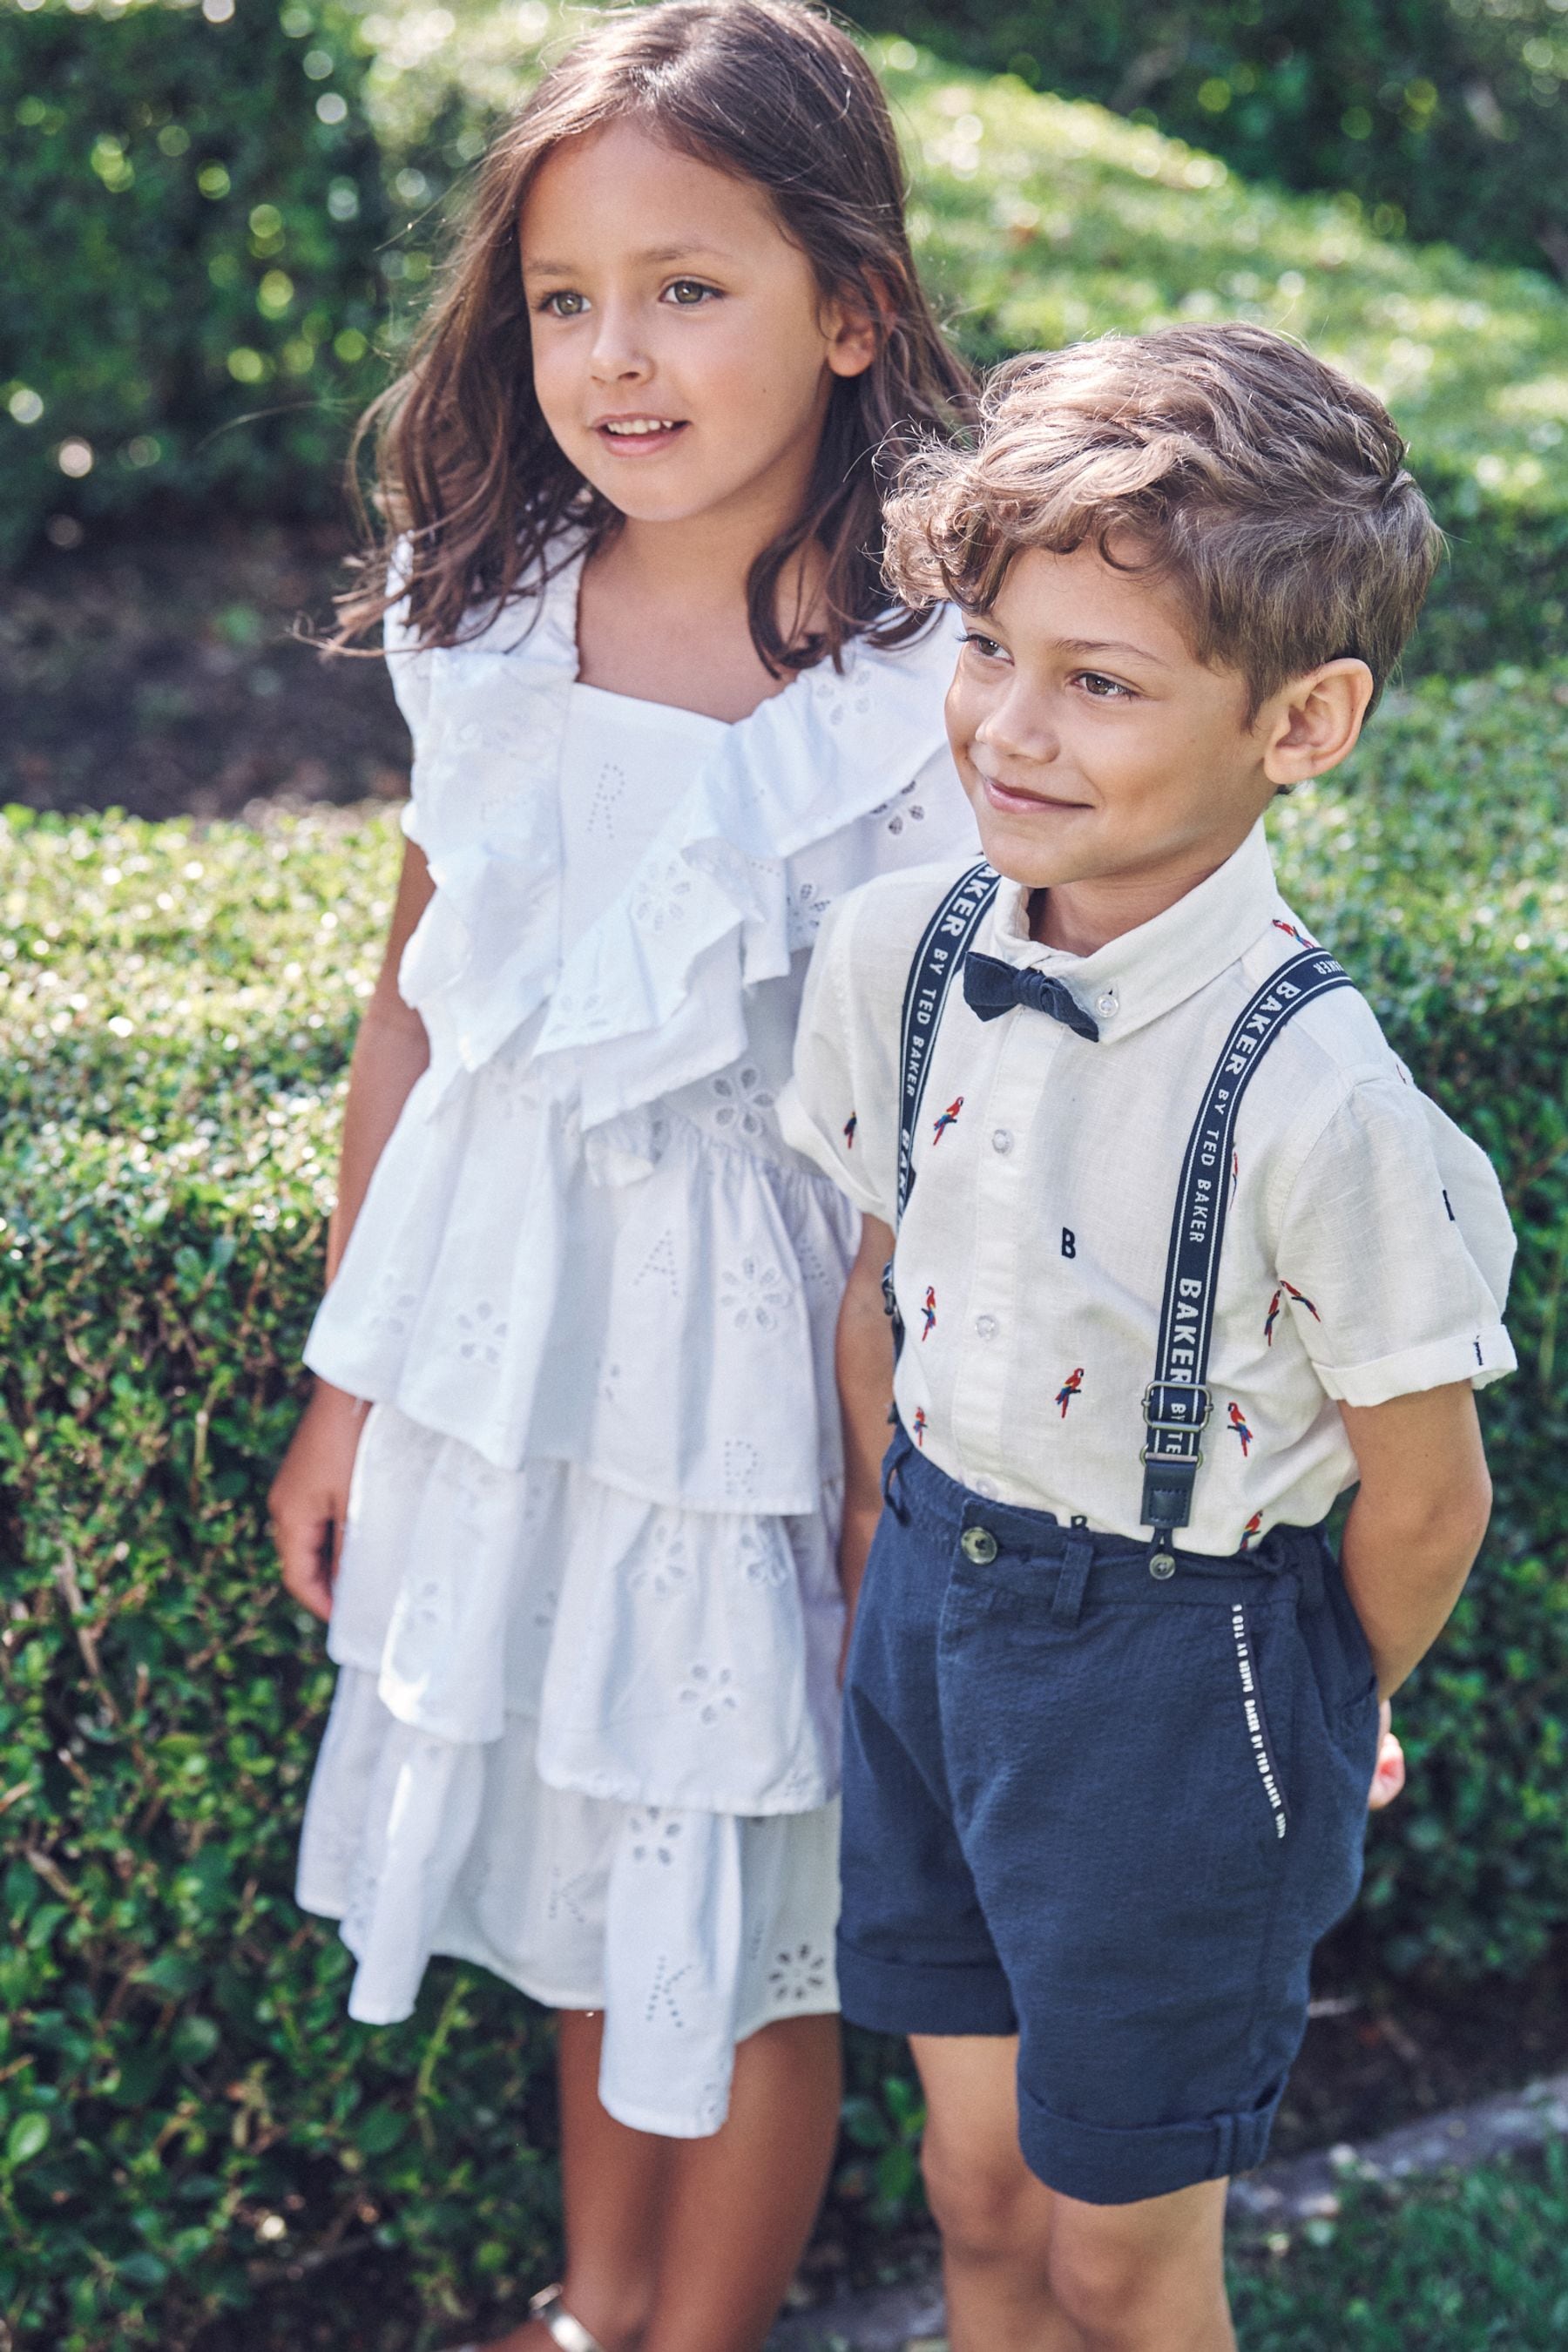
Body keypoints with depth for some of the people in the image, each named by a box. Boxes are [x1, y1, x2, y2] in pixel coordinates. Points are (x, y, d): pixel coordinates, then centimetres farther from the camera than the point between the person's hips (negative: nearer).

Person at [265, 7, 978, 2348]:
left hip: (760, 1379, -4)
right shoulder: (491, 626, -2)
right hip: (507, 1360, 5)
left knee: (748, 1925, 13)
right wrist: (349, 1388, 11)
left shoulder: (932, 682, -17)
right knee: (586, 1884, 22)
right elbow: (416, 1013, 6)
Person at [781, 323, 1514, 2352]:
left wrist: (1298, 1734, 2)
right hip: (935, 1601, 5)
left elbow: (1422, 1505, -15)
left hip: (1182, 1670, -5)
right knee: (979, 2184, 23)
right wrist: (889, 1554, 14)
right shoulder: (893, 956, -11)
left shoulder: (1317, 1101, -29)